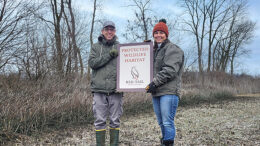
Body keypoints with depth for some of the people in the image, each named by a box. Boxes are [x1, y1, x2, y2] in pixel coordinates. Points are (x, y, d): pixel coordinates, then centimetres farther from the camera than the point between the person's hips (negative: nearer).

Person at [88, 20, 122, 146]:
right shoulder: (96, 47, 11)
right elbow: (92, 63, -4)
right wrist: (109, 55, -12)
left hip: (115, 90, 1)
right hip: (99, 89, 0)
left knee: (115, 120, 6)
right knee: (100, 120, 2)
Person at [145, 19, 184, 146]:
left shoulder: (173, 49, -4)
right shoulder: (153, 50, 22)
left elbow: (170, 70, -15)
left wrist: (155, 83, -16)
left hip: (169, 92, -8)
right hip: (156, 92, 8)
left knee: (167, 122, -9)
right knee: (161, 123, 12)